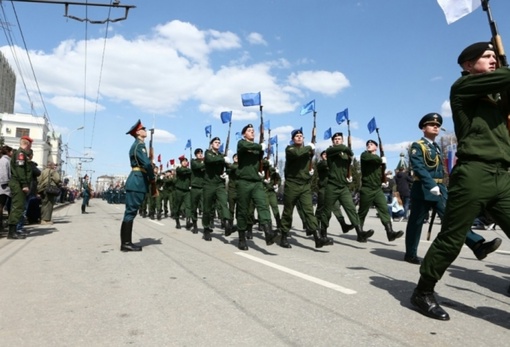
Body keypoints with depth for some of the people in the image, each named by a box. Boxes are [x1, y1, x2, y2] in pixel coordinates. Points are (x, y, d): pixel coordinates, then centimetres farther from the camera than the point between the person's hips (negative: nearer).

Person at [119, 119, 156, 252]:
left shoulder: (138, 145, 21)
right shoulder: (139, 145, -9)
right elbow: (147, 163, -19)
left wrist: (149, 179, 9)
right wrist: (153, 179, -7)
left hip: (137, 181, 10)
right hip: (137, 181, -10)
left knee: (131, 212, 9)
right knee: (130, 212, -8)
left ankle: (127, 242, 14)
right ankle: (125, 243, -4)